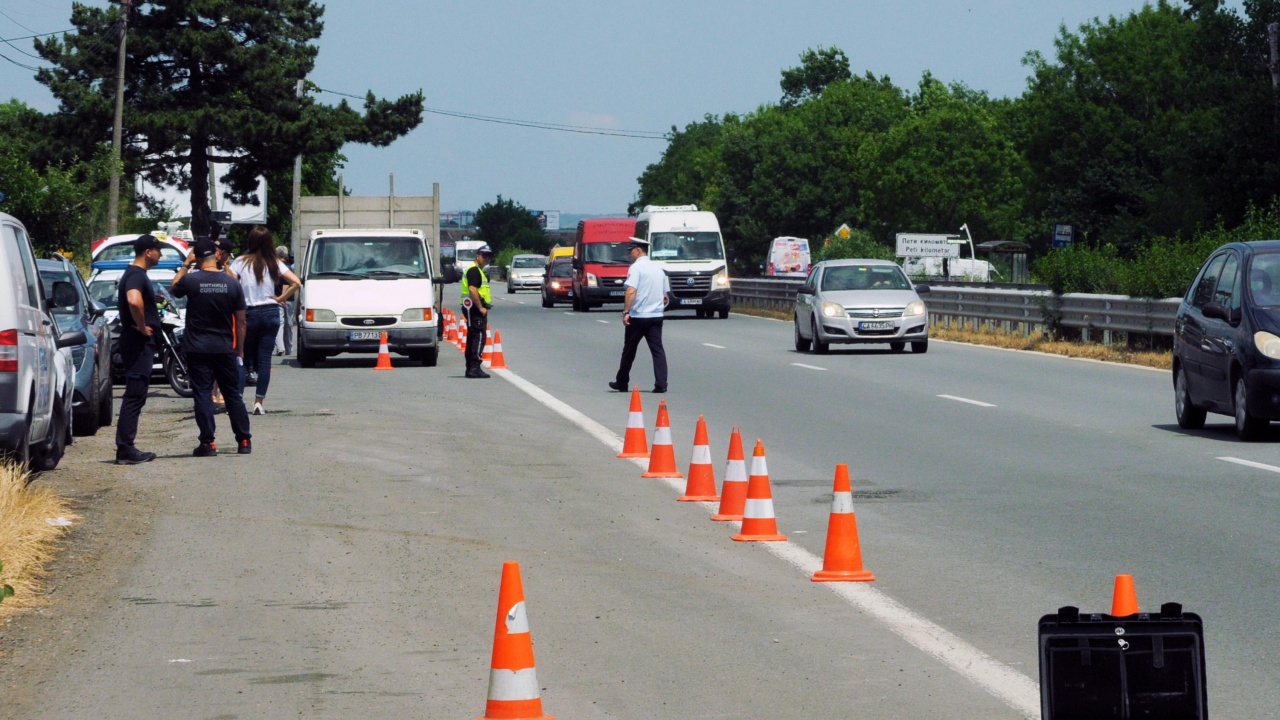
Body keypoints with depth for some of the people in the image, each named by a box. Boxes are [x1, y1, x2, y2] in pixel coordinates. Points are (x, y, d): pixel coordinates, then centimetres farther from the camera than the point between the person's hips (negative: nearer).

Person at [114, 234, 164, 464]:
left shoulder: (134, 274, 17)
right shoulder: (136, 275, -15)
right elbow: (134, 301, -35)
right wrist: (142, 326, -22)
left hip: (140, 342, 11)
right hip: (138, 341, -11)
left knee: (136, 395, 12)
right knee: (134, 395, -10)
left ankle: (126, 448, 14)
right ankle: (125, 449, -11)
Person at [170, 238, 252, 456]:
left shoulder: (190, 280, -10)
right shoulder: (232, 283, -3)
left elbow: (173, 289, 14)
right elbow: (240, 321, 2)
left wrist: (186, 265, 15)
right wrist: (240, 349, 11)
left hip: (197, 348, -2)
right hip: (225, 348, 2)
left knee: (202, 395, 2)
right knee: (233, 395, 10)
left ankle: (208, 443, -2)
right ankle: (244, 441, 12)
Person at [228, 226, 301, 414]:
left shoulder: (240, 262, -3)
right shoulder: (274, 263, 2)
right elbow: (296, 283, -4)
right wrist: (281, 298, 5)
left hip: (249, 313, -1)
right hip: (271, 313, 1)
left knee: (244, 358, 8)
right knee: (264, 359, 2)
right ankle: (259, 403, -2)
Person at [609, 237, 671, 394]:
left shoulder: (636, 267, -9)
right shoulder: (658, 269, 15)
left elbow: (631, 291, -21)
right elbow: (666, 297, 19)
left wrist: (626, 312, -21)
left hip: (638, 316, -6)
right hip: (656, 316, 6)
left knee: (629, 350, 7)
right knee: (657, 349, 0)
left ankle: (622, 383, 18)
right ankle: (661, 384, -12)